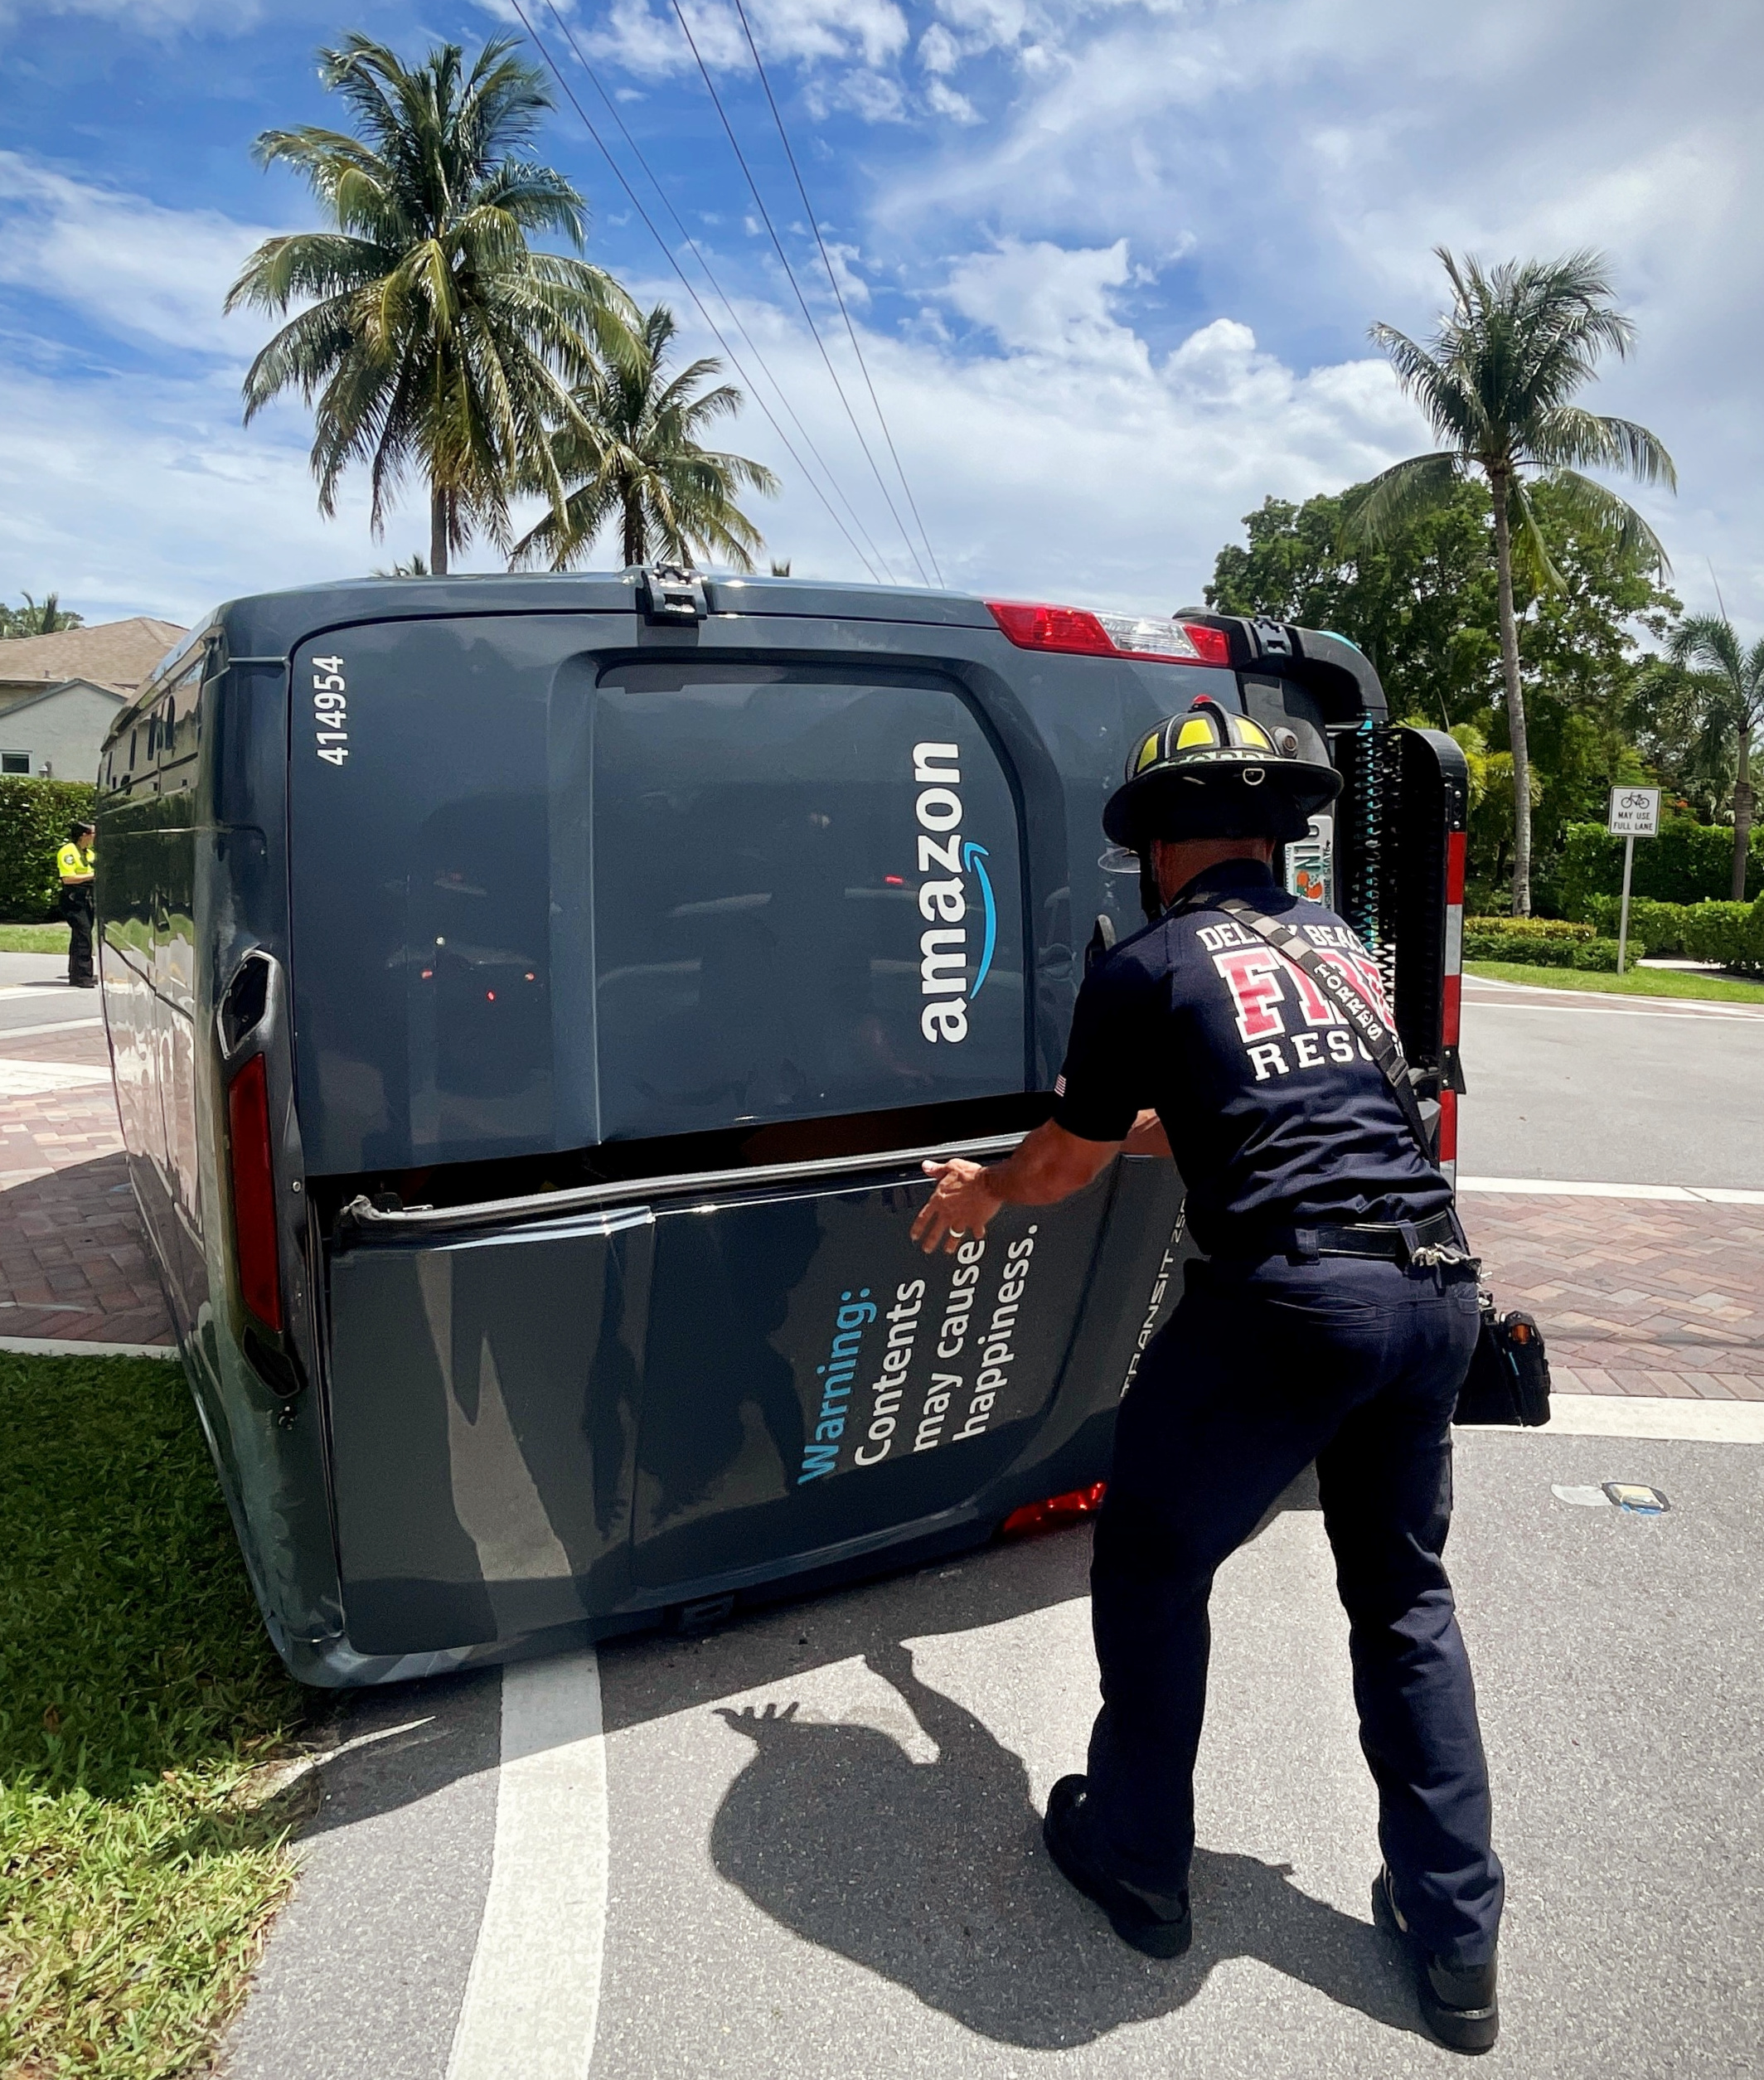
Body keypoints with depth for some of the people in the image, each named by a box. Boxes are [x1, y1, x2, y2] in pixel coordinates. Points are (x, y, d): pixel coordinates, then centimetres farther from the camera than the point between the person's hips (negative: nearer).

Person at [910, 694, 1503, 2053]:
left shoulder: (1148, 968, -1)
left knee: (1152, 1571, 15)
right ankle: (1456, 1939, 30)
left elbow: (1065, 1161, 11)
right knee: (1404, 1594, 22)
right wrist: (1151, 1126, 48)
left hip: (1291, 1297, -7)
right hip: (1437, 1291, 7)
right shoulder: (1341, 943, 18)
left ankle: (1138, 1867, 31)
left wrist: (979, 1196, 32)